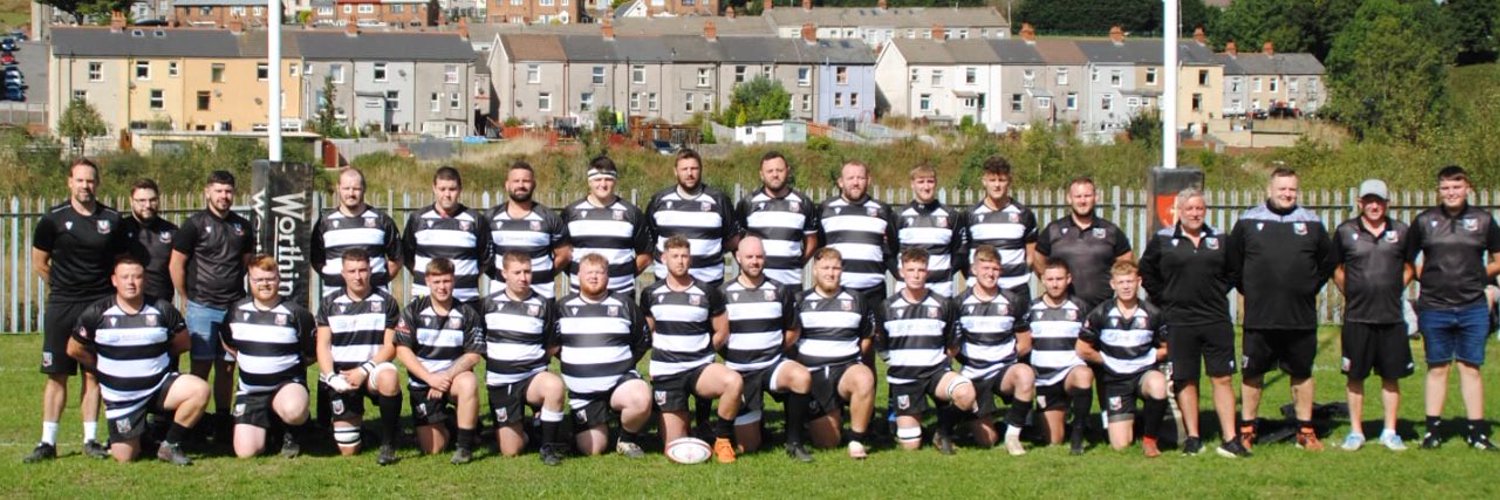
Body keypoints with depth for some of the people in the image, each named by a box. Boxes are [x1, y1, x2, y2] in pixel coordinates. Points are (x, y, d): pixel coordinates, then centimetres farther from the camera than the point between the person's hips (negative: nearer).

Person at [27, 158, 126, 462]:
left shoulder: (112, 220, 4)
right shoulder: (53, 219, -1)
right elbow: (39, 263, 7)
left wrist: (110, 290, 5)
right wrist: (65, 286, 6)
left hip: (99, 305, 1)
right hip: (61, 307, -1)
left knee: (93, 374, 4)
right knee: (56, 375, 0)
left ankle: (90, 440, 11)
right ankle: (48, 442, 4)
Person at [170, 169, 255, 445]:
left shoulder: (243, 227, 11)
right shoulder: (194, 224, -3)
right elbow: (176, 265, -1)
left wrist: (242, 296, 12)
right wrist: (189, 299, 1)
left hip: (234, 307, 4)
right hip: (202, 308, -4)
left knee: (227, 366, 7)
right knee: (201, 366, -5)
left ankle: (222, 421, 14)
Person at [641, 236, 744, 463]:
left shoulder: (707, 293, 0)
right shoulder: (651, 294, 4)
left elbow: (722, 333, 7)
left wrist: (699, 353, 7)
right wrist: (664, 353, 11)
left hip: (700, 368, -1)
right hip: (665, 374, 1)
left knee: (734, 381, -37)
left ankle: (722, 438, -13)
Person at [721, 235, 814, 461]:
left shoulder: (780, 291, 2)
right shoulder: (724, 294, -1)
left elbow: (792, 330, 13)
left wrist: (772, 351, 4)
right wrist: (731, 356, -2)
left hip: (773, 364, 0)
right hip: (740, 373, 0)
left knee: (802, 377, -36)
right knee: (747, 447, -3)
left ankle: (794, 442, -18)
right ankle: (755, 418, 35)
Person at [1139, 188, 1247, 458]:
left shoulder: (1219, 239, 8)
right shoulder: (1162, 240, 2)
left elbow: (1232, 271, 21)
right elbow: (1147, 273, 10)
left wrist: (1219, 293, 9)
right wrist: (1164, 301, 4)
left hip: (1217, 319, 1)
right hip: (1179, 322, -1)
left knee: (1222, 378, -1)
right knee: (1186, 381, 3)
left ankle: (1229, 439, 0)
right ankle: (1193, 437, 12)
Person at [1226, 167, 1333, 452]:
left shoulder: (1311, 223, 6)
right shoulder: (1248, 222, 2)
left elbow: (1327, 263, 17)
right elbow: (1232, 263, 11)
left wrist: (1311, 288, 10)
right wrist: (1247, 289, 7)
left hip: (1301, 319, 1)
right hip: (1259, 319, -1)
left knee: (1302, 374, 9)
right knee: (1252, 374, 4)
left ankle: (1305, 431, 17)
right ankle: (1246, 431, 14)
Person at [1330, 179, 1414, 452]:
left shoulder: (1401, 232, 5)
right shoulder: (1345, 232, 1)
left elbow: (1409, 268, 16)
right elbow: (1336, 270, 11)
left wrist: (1394, 292, 7)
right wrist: (1352, 295, 5)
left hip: (1392, 317, 1)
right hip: (1357, 317, -1)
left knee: (1391, 376, 6)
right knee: (1355, 376, 5)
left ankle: (1390, 432, 15)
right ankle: (1356, 431, 14)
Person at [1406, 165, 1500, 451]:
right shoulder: (1424, 221, 4)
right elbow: (1407, 261, 11)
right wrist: (1427, 278, 1)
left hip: (1473, 308, 0)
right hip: (1434, 308, 0)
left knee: (1471, 368, 3)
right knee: (1437, 368, 6)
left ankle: (1477, 431, 8)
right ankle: (1433, 430, 12)